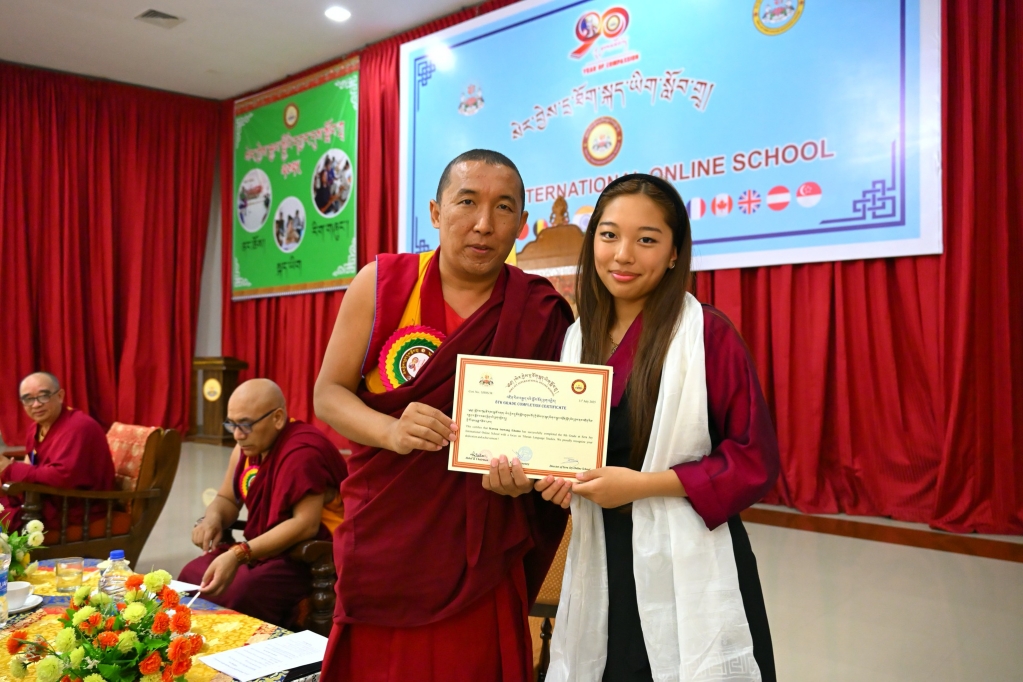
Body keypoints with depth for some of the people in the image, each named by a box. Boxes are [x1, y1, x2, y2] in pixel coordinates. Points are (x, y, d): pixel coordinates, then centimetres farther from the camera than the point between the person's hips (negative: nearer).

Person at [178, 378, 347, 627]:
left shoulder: (302, 452, -23)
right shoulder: (249, 446, 6)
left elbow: (306, 524, -30)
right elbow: (227, 499, 17)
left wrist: (239, 554, -34)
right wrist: (212, 518, -8)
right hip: (266, 549, 9)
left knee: (239, 597, -29)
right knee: (190, 576, -5)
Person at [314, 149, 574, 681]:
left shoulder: (540, 315, -4)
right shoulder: (382, 283, -4)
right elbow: (329, 392, -3)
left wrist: (525, 473, -18)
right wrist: (390, 431, -22)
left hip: (477, 550, 0)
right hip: (381, 544, 1)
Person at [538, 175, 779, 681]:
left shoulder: (709, 334, -12)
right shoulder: (578, 337, 5)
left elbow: (755, 461, -11)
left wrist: (644, 484, -17)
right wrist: (553, 476, -5)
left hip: (689, 572, -5)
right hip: (601, 567, 5)